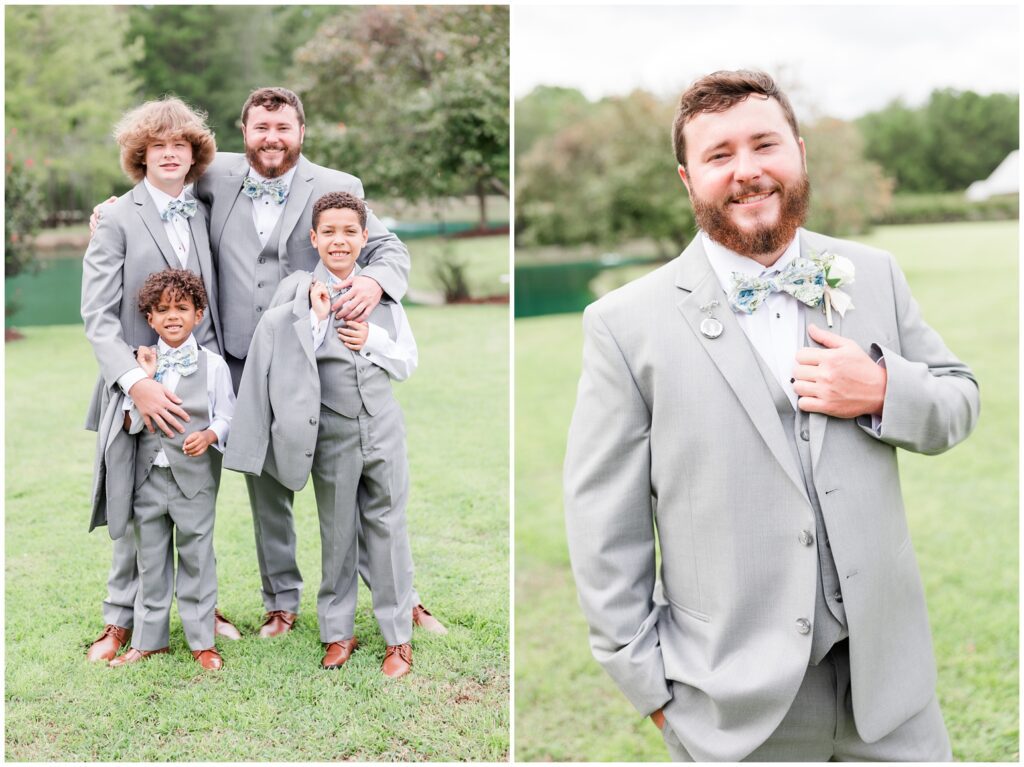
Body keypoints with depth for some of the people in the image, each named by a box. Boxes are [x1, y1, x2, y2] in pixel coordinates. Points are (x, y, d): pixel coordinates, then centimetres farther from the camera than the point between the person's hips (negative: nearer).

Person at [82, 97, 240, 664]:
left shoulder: (203, 215, 10)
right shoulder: (118, 219, -4)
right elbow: (97, 316, -10)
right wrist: (136, 382, -23)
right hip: (140, 387, -4)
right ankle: (122, 620, 18)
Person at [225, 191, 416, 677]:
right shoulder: (299, 293, -4)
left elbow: (408, 362, 7)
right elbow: (291, 363, -10)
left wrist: (373, 341, -10)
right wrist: (315, 317, -19)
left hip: (383, 427, 2)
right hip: (333, 434, -2)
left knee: (388, 530, 7)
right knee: (337, 536, 11)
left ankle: (398, 637, 18)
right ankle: (338, 633, 26)